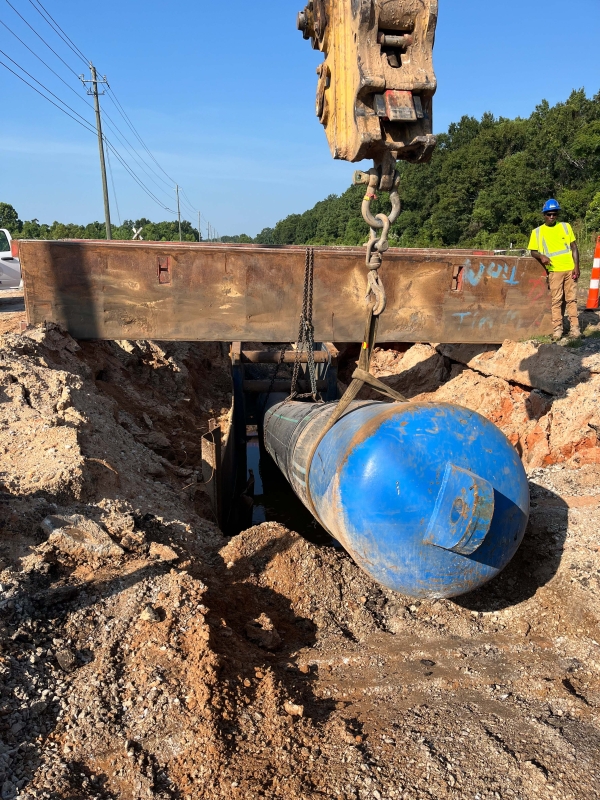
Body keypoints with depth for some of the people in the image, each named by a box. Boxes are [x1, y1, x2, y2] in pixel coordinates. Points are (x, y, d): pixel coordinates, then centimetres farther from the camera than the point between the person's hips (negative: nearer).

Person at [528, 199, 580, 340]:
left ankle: (575, 327, 6)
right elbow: (533, 252, 5)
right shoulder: (537, 232, 3)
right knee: (556, 300, -1)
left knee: (571, 299, 4)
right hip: (554, 271, -1)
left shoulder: (566, 226, 7)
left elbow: (574, 247, 7)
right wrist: (541, 256, -18)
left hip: (570, 269, 1)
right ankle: (558, 328, 4)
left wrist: (576, 267, -2)